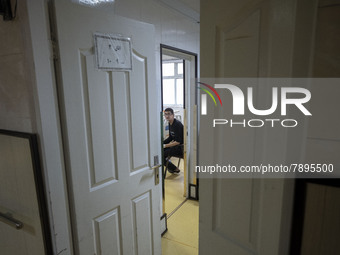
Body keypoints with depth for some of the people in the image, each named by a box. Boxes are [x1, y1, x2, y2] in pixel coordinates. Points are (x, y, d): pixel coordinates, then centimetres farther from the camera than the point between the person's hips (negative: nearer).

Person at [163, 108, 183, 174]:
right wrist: (162, 143, 3)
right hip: (176, 145, 9)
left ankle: (175, 169, 4)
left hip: (181, 147, -9)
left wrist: (164, 146, -21)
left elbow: (178, 142, -23)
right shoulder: (170, 123, 8)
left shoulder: (177, 124, -20)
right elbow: (170, 138, 17)